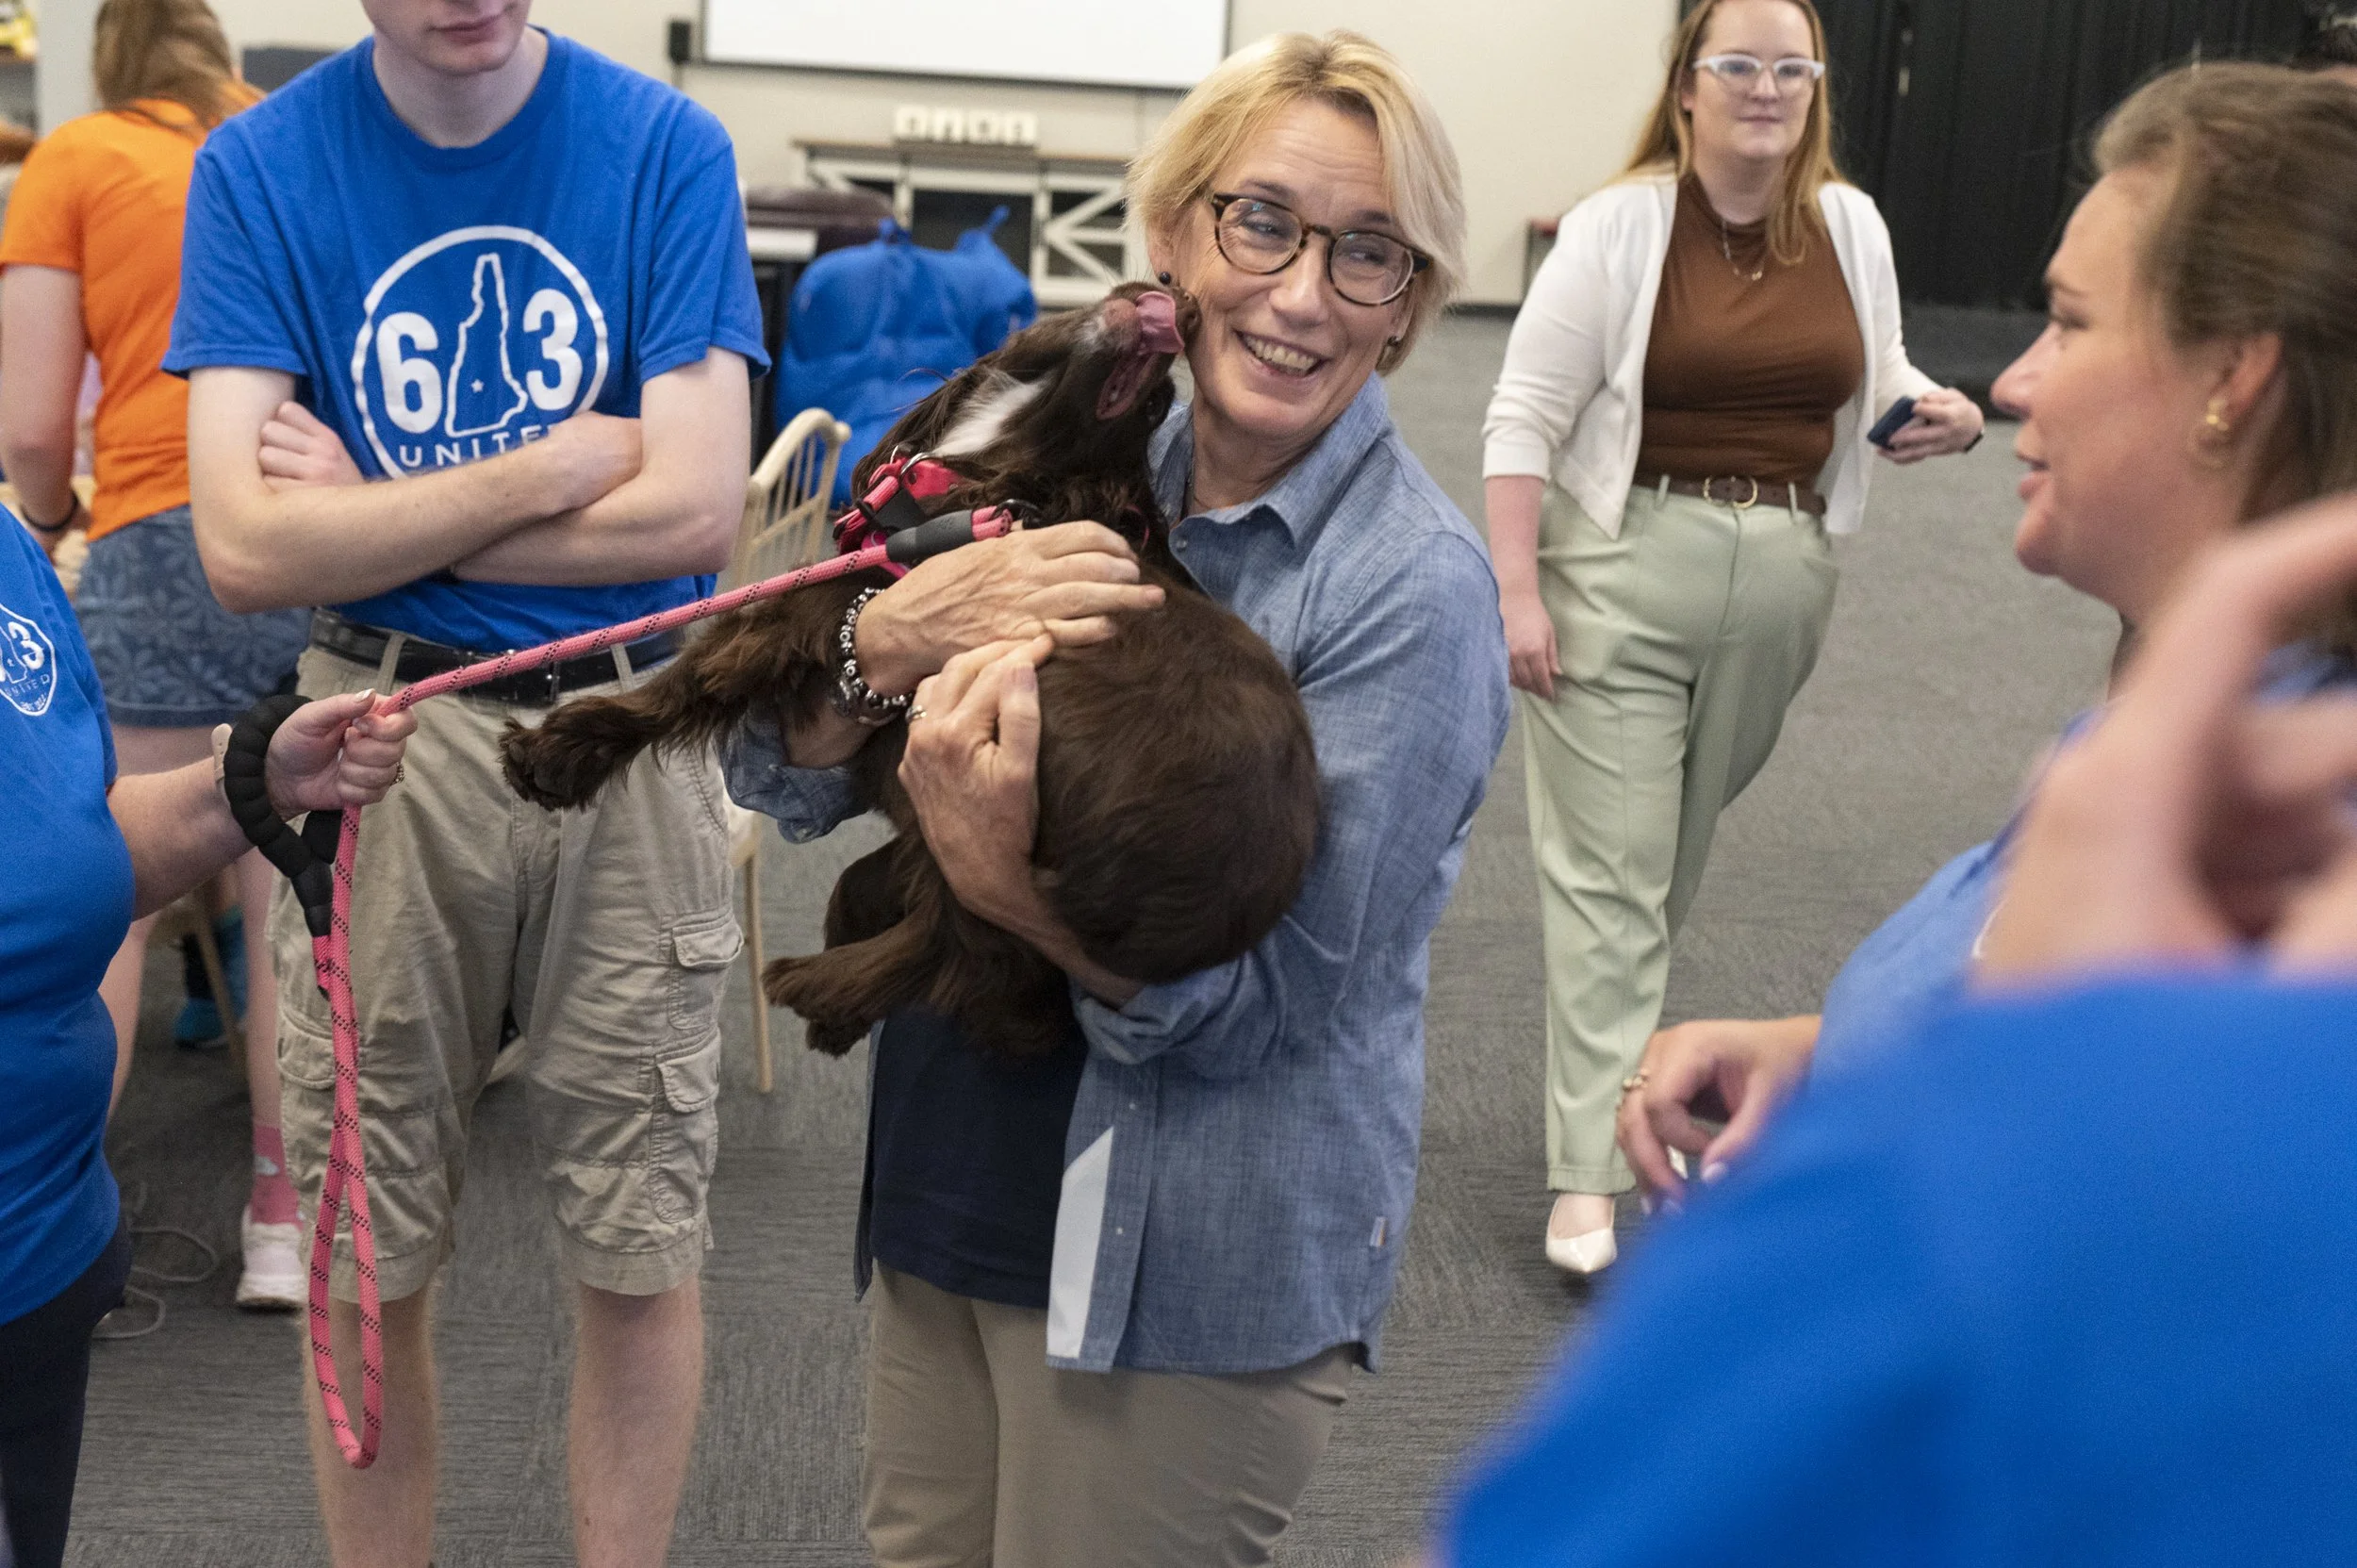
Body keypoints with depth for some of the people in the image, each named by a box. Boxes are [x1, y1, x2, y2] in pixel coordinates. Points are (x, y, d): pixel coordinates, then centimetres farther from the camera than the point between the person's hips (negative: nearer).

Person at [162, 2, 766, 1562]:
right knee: (367, 1256, 10)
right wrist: (567, 461, -12)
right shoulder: (262, 165, -3)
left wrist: (371, 514, -9)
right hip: (382, 734, 1)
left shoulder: (668, 146, -4)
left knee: (641, 1252, 8)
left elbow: (694, 509, -12)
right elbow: (246, 544, -11)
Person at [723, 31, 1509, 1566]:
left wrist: (1001, 881, -35)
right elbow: (790, 785, -2)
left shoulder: (1414, 586, -16)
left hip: (1196, 1277, -5)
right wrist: (896, 640, -23)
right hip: (952, 1204, 5)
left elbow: (1262, 1001, -18)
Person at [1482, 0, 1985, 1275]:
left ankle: (1612, 1041, 41)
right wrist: (1515, 591, -16)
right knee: (1609, 868, -4)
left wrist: (1931, 409, -6)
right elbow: (1524, 417, -8)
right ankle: (1589, 1175, -2)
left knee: (1676, 845, 18)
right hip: (1621, 571, -4)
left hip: (1782, 582, 4)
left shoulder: (1850, 227, 6)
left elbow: (1873, 385, 18)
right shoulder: (1617, 226, -7)